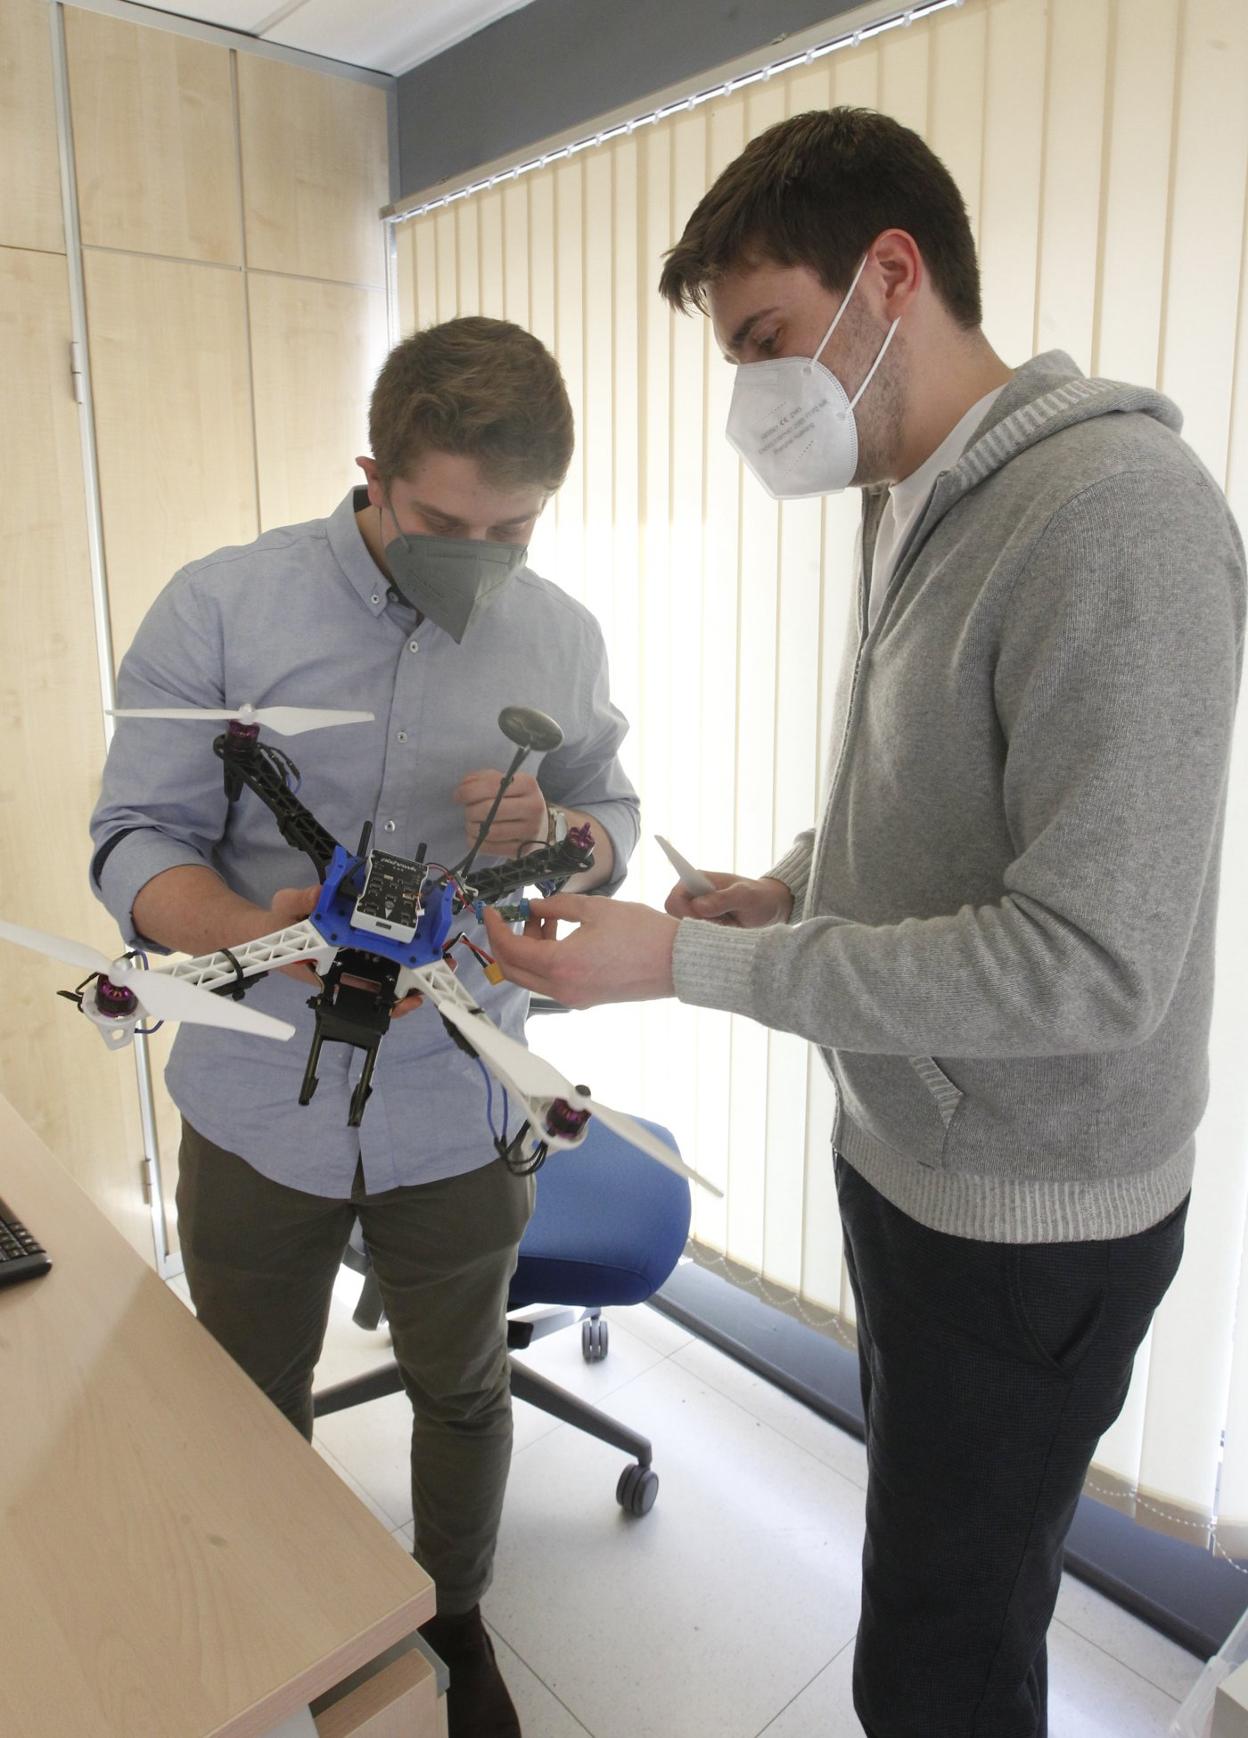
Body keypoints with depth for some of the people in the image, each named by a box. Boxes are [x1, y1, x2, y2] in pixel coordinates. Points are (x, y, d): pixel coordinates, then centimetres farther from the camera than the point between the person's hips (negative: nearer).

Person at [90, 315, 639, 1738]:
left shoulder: (562, 636, -3)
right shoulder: (220, 606, -11)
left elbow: (616, 820, 5)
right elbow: (137, 837, -11)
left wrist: (553, 829, -19)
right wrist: (256, 932, -32)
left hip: (455, 1123, 1)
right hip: (256, 1113, 0)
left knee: (461, 1392, 22)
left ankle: (453, 1616, 53)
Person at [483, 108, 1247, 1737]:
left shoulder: (1115, 513, -24)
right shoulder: (914, 504, 6)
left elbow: (1091, 965, -28)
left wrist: (692, 962, -25)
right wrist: (793, 884, -1)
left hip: (1029, 1219, -8)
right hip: (902, 1150, 8)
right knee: (928, 1536, 27)